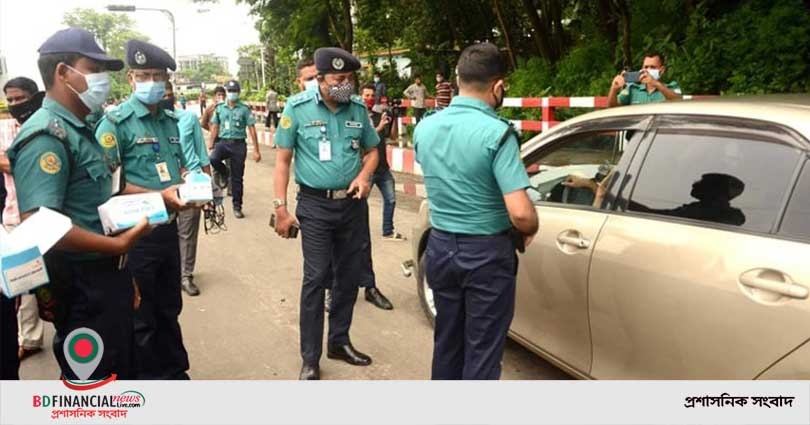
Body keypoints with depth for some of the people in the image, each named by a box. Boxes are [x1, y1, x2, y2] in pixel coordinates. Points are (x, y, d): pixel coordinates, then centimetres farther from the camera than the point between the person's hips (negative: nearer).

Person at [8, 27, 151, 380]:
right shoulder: (46, 136, -20)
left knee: (122, 370, 24)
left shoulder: (83, 130, 11)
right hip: (81, 284, -9)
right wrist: (118, 245, -23)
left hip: (107, 275, 9)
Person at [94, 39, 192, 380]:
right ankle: (149, 383, 24)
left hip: (168, 226, 7)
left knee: (169, 308, 20)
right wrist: (160, 195, -24)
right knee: (141, 317, 8)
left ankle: (175, 372, 37)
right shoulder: (115, 122, -12)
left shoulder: (171, 120, 9)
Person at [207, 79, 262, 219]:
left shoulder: (244, 109, -2)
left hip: (239, 144, -2)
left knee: (237, 178, 4)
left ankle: (237, 207, 16)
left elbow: (252, 130, -2)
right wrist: (210, 143, 7)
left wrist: (256, 151, -5)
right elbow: (215, 128, 13)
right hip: (223, 142, 2)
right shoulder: (220, 108, 6)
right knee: (213, 159, -31)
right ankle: (224, 173, 3)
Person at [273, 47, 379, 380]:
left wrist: (364, 174, -8)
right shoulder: (298, 108, -7)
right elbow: (283, 159, -4)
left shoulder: (358, 109, 2)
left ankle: (339, 342, 31)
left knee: (349, 276, 12)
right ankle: (310, 359, 9)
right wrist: (281, 207, -9)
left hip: (353, 204, 4)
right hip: (315, 205, -4)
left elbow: (371, 150, 14)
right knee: (316, 279, -3)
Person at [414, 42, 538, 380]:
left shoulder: (424, 128, -1)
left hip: (440, 247, 6)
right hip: (487, 253, -6)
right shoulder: (496, 132, -20)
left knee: (446, 342, 21)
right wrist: (529, 231, -4)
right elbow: (520, 213, -24)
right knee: (482, 351, 8)